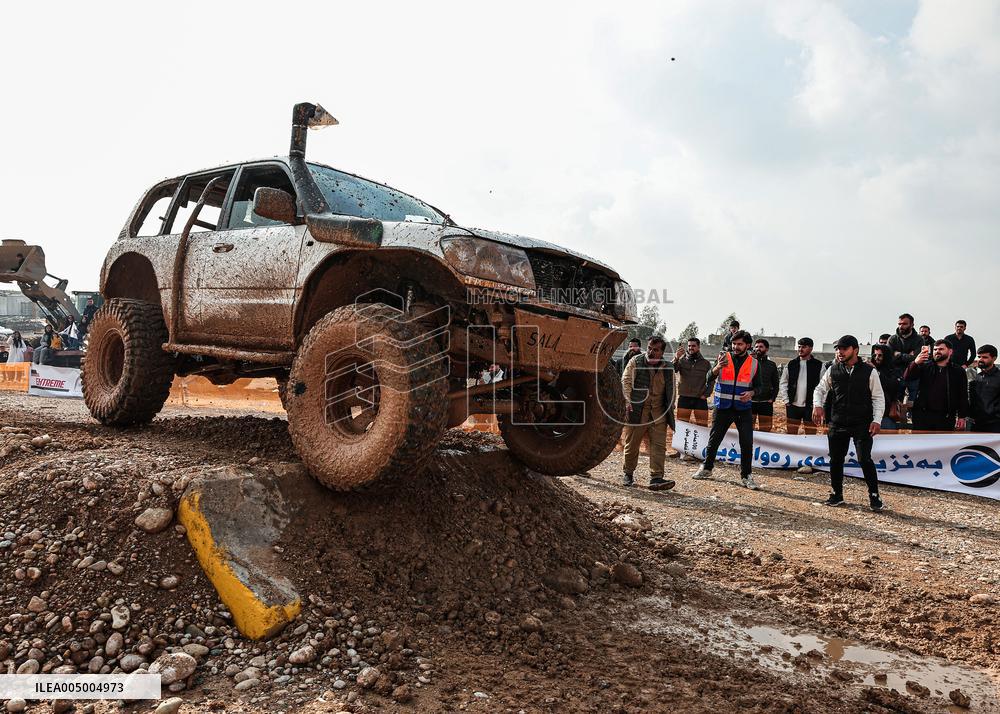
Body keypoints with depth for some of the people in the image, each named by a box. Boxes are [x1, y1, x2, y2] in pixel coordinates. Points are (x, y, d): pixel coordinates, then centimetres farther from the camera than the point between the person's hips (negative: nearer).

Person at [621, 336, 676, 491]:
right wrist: (628, 401, -18)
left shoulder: (668, 368, 10)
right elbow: (626, 381, -6)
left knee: (659, 445, -6)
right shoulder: (635, 362, 1)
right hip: (637, 409, -2)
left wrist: (670, 409, 12)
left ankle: (656, 478, -6)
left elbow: (671, 390, 18)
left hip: (658, 411, 2)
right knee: (632, 444, 7)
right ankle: (628, 474, 24)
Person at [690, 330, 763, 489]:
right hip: (723, 407, 0)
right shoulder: (724, 358, 0)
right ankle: (706, 469, 24)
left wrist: (751, 393, -12)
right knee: (714, 439, 7)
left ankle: (746, 476, 9)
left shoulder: (754, 363, 3)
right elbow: (708, 379, -8)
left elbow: (759, 386, 11)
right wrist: (717, 368, -29)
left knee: (747, 443, -2)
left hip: (743, 409, 0)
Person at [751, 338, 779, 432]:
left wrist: (772, 398, 0)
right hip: (750, 402, -1)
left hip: (766, 403, 1)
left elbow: (776, 384, 9)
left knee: (765, 430, 3)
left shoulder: (771, 365, 9)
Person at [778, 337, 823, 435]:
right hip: (793, 406, 2)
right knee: (791, 433, 8)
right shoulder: (791, 365, 7)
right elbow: (783, 383, 10)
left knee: (811, 433, 0)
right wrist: (786, 401, 2)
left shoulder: (819, 366, 0)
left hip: (810, 406, -2)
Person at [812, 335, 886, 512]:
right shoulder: (833, 371, 5)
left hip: (862, 424, -3)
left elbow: (878, 397, 1)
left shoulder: (869, 371, -2)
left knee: (864, 459, -12)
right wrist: (817, 405, -6)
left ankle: (874, 497, 3)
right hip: (837, 423, 3)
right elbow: (820, 389, 13)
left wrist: (876, 420, -9)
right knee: (835, 459, 7)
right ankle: (836, 495, 22)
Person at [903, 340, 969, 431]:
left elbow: (963, 396, 6)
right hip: (923, 415, 0)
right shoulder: (925, 366, 10)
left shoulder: (958, 371, 8)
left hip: (946, 418, 0)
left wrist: (962, 417, -2)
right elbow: (907, 378, -5)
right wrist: (915, 363, -24)